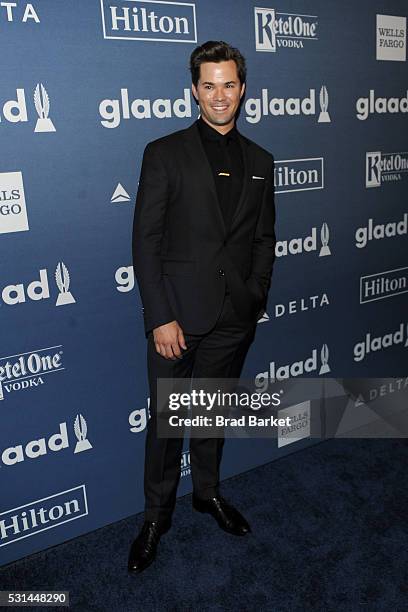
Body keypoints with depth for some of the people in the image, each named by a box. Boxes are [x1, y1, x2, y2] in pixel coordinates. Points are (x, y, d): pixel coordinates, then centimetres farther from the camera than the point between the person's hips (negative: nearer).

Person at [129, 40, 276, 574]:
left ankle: (208, 492, 41)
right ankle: (157, 514, 30)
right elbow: (145, 242, -9)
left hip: (235, 319, 4)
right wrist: (161, 318, -14)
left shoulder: (260, 161, 10)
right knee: (167, 419, 8)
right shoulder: (164, 153, -4)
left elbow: (264, 239, 13)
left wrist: (256, 298, 3)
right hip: (179, 315, -3)